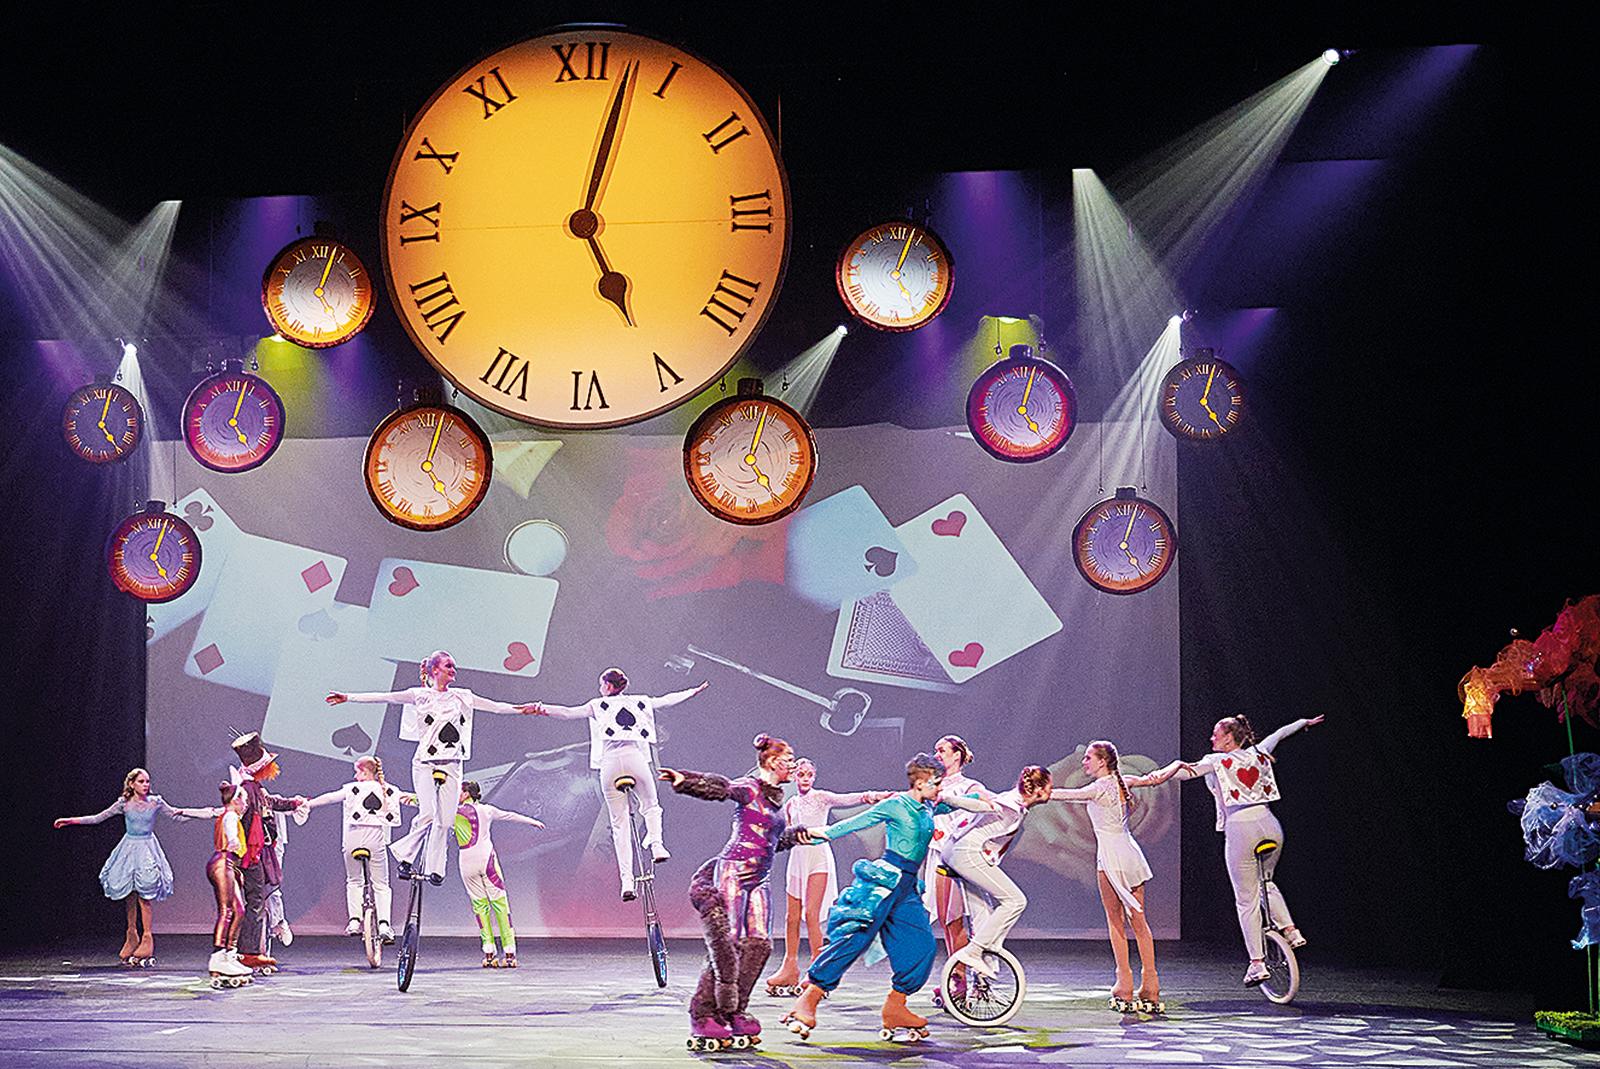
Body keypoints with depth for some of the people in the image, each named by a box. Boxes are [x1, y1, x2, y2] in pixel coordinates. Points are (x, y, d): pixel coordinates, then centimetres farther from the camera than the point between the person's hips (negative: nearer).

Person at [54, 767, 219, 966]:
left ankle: (147, 938, -3)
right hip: (129, 848, 1)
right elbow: (98, 818, 7)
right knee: (129, 897, 1)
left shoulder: (156, 802, -1)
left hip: (148, 849, -1)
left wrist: (211, 812, 8)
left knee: (146, 896, -10)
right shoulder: (124, 804, -1)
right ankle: (132, 936, 13)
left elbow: (176, 815, 11)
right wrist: (70, 821, 5)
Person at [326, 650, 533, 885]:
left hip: (451, 764, 4)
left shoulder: (461, 697, 13)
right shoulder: (420, 695, 2)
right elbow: (384, 697, -3)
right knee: (427, 814, -18)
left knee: (446, 819, 0)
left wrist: (521, 709, 5)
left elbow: (494, 706, 14)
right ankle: (406, 855, 1)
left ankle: (435, 869, 8)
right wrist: (348, 697, -10)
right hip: (425, 762, -4)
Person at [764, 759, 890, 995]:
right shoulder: (790, 805, 16)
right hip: (797, 858, 5)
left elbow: (846, 799, -16)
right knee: (792, 917, 4)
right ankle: (790, 968, 14)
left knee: (811, 915, -13)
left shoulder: (821, 797, 0)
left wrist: (869, 796, -33)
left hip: (818, 856, -5)